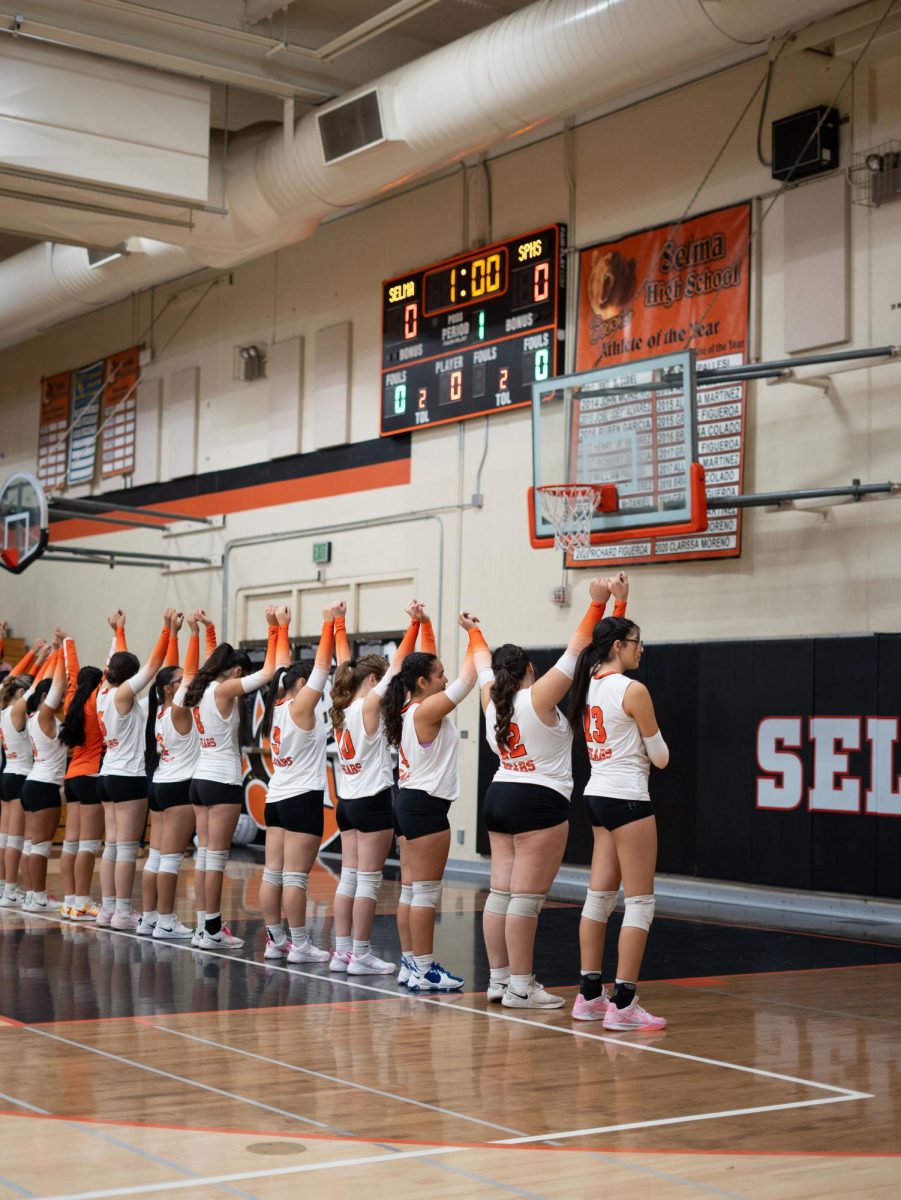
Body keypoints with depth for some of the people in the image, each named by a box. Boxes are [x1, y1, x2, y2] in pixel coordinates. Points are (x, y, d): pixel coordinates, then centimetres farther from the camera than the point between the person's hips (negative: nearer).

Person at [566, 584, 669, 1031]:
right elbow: (660, 756, -7)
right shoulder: (633, 691, -14)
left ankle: (590, 994, 18)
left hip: (598, 794, 9)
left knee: (599, 895, 14)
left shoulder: (589, 684, 5)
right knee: (640, 901, -4)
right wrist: (646, 753, 13)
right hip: (628, 798, -9)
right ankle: (623, 1003, -6)